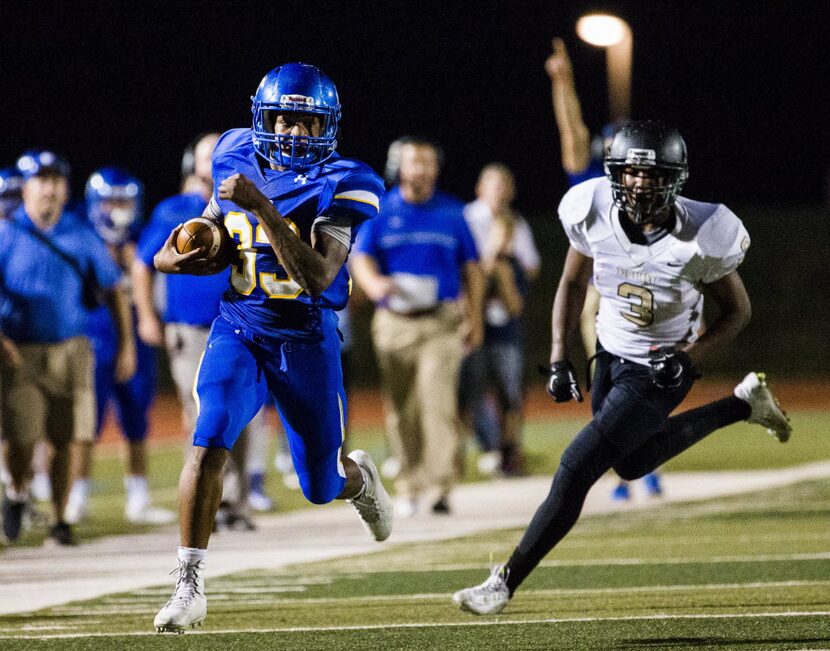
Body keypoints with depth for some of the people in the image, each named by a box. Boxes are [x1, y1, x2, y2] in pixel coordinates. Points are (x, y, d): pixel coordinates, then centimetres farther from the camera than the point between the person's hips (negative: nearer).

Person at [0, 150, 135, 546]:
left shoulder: (81, 235, 5)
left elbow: (113, 290, 13)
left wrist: (126, 345, 11)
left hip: (70, 350, 2)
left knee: (65, 440, 1)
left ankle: (59, 520, 14)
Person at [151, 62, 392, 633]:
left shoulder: (339, 185, -14)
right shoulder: (237, 162, 1)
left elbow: (317, 277, -27)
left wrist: (263, 207, -32)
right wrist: (177, 259, -6)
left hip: (307, 340, -2)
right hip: (239, 329, 2)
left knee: (319, 488, 9)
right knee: (209, 444, -22)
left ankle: (357, 475, 49)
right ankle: (189, 588, -16)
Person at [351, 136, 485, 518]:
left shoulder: (451, 213, 10)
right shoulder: (380, 211, 8)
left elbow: (470, 269, 15)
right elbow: (361, 258, -2)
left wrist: (474, 319, 8)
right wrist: (374, 282, -25)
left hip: (441, 321, -1)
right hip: (394, 324, 1)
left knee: (438, 400, -16)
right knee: (400, 409, 3)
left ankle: (441, 486, -19)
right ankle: (408, 488, 14)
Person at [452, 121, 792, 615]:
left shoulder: (702, 236, -27)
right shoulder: (595, 214, -17)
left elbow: (737, 311, -10)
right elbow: (573, 283, 2)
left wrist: (689, 358, -23)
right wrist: (560, 360, -4)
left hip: (659, 372, -6)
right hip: (612, 355, 6)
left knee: (577, 469, -12)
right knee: (632, 464, 27)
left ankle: (507, 583, -2)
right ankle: (743, 404, 42)